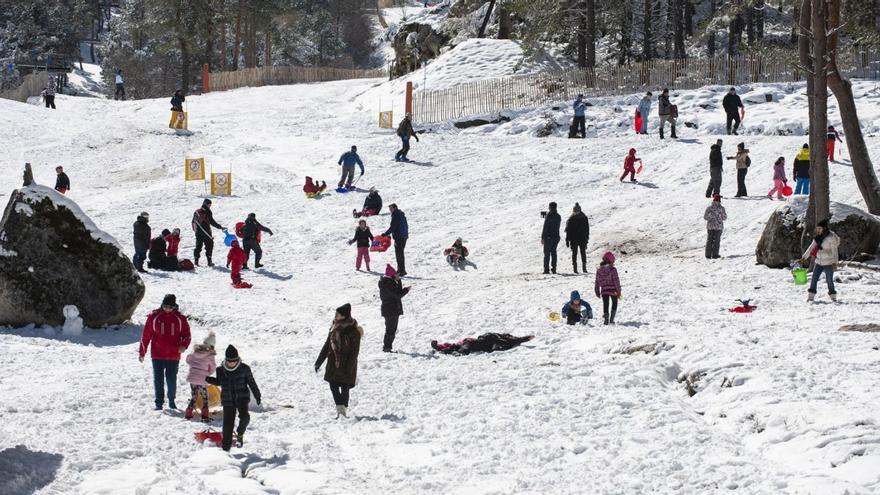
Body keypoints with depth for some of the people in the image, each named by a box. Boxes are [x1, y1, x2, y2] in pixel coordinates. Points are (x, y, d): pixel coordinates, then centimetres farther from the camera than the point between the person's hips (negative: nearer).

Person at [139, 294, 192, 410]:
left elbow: (186, 334, 6)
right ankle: (159, 403, 9)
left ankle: (171, 401, 22)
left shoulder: (180, 319, 1)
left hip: (173, 356, 0)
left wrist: (184, 345, -15)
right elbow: (146, 335, 5)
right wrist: (142, 352, 5)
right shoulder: (154, 317, -1)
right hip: (157, 355, 0)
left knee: (172, 380, 5)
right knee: (158, 379, 1)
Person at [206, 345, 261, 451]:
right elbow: (218, 382, 17)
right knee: (228, 423, 0)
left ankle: (240, 435, 6)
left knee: (244, 416, -23)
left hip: (242, 398, -1)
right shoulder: (221, 370, -1)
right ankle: (226, 447, 10)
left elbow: (252, 382, 4)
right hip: (228, 400, 1)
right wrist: (206, 379, 4)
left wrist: (257, 395, 7)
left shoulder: (244, 368, -5)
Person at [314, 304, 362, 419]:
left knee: (344, 387, 1)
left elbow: (354, 351, -12)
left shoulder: (353, 331, -12)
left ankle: (344, 408, 15)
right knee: (333, 386, -2)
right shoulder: (334, 328, 7)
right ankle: (340, 407, 7)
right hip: (333, 362, 5)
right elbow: (327, 346, 13)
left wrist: (349, 367, -17)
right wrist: (319, 362, 12)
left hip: (346, 365, -5)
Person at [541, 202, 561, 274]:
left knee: (547, 253, -2)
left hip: (548, 237, -6)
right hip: (556, 237, 6)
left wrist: (542, 237, -11)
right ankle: (553, 269, 10)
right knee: (553, 253, 11)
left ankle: (546, 269, -6)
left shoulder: (548, 215, -13)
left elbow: (545, 227, -15)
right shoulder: (558, 216, 7)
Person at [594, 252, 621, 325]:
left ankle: (606, 319, 3)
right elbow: (616, 280, -12)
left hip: (604, 291, 3)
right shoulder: (612, 269, -12)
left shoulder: (599, 270, 4)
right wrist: (619, 291, -6)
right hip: (613, 290, -3)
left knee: (605, 305, 11)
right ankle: (611, 319, 7)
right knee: (614, 304, 14)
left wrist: (597, 292, 17)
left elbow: (597, 282, 9)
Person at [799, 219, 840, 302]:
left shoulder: (831, 237, -13)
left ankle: (833, 296, 10)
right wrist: (804, 257, 8)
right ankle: (811, 296, 8)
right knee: (814, 279, 2)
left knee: (829, 280, -3)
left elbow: (834, 250, -17)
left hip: (828, 263, -6)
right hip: (819, 262, 6)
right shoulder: (817, 237, 7)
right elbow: (811, 248, 13)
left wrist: (834, 262, -26)